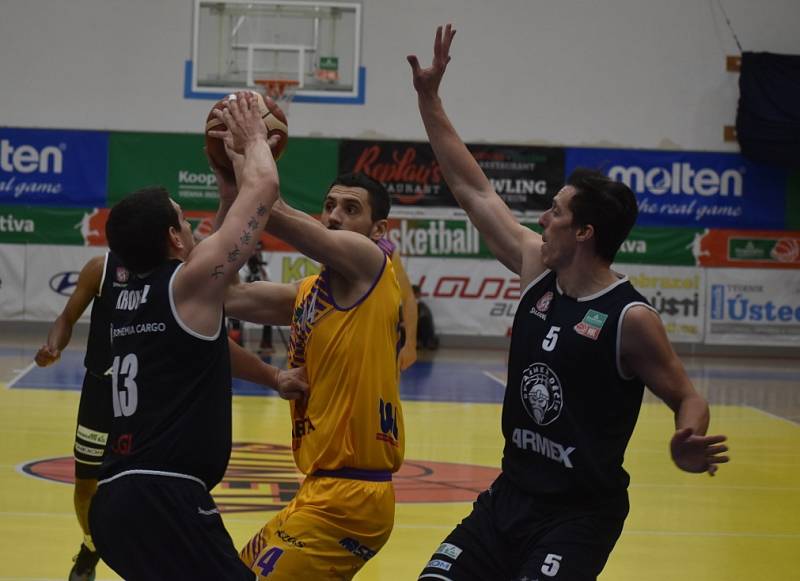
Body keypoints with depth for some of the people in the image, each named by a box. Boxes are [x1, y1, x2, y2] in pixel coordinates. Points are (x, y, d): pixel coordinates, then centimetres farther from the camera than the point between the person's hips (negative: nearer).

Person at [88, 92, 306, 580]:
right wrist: (254, 138, 16)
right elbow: (264, 187, -3)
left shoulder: (127, 298, 16)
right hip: (163, 497, -9)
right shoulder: (190, 282, -6)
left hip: (117, 496, 9)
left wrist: (236, 162, 36)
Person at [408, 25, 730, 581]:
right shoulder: (537, 269, 2)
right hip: (511, 494, 6)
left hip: (581, 513, -6)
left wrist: (687, 447, -33)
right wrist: (430, 98, 9)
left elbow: (687, 397, -9)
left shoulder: (631, 318, -16)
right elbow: (473, 190, 8)